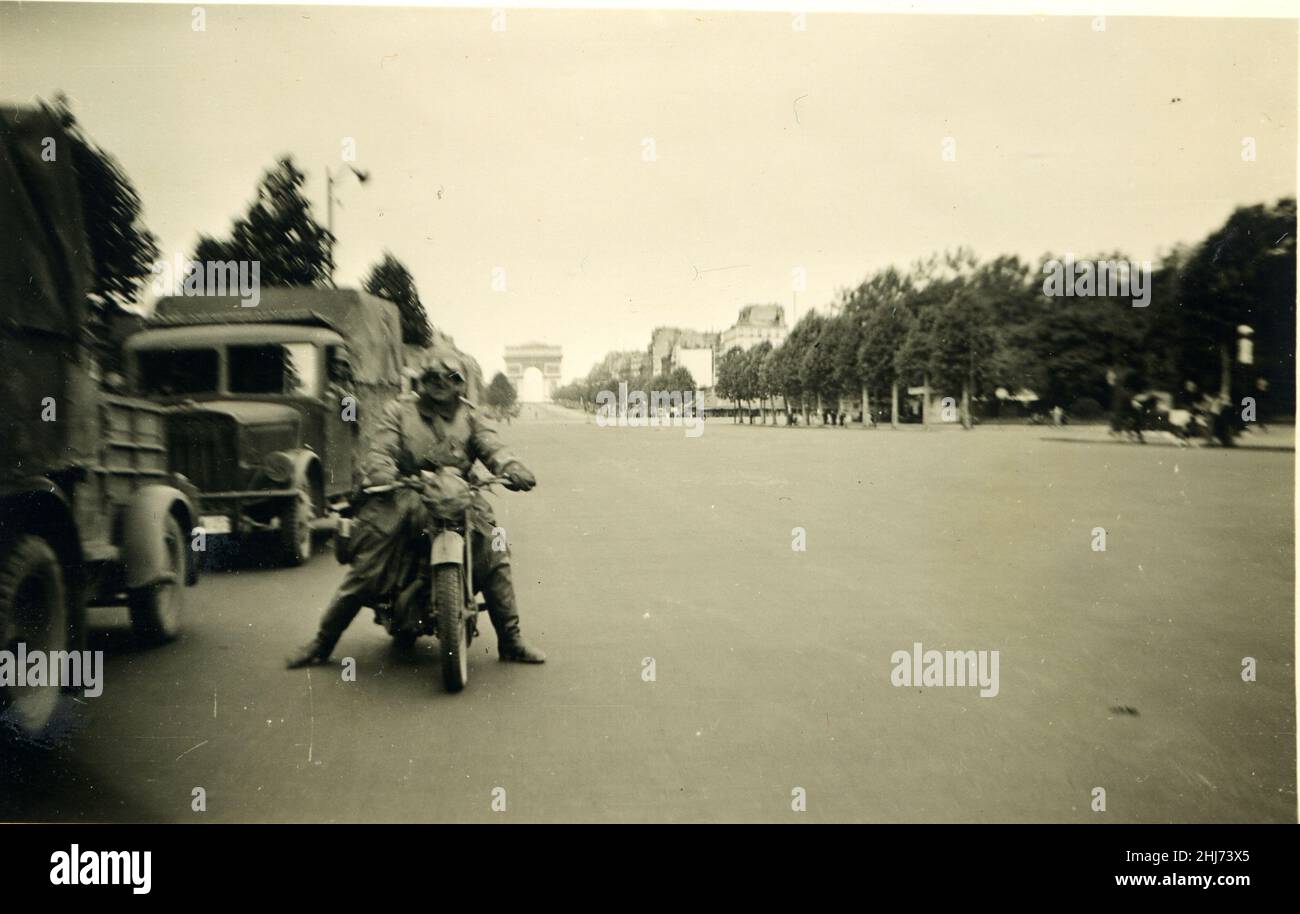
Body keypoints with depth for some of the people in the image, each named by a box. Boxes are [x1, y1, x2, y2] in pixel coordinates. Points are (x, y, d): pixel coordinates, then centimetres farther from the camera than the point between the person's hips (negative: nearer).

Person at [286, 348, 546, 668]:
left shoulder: (468, 417, 17)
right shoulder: (400, 411, 12)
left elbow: (491, 446, 1)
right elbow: (379, 450, -1)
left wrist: (511, 467, -22)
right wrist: (382, 474, -24)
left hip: (456, 499, 2)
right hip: (404, 500, -2)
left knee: (495, 558, -13)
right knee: (364, 571, -8)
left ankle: (511, 642, 0)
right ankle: (322, 643, 8)